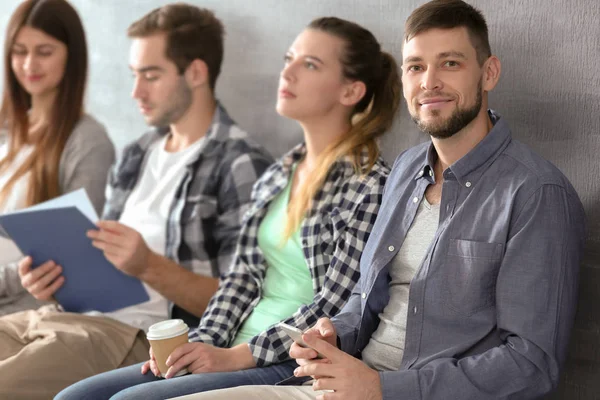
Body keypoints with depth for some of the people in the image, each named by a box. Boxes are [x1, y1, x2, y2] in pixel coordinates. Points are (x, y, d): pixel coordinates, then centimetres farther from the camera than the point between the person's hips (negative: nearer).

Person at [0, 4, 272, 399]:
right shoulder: (136, 157, 19)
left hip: (144, 333, -8)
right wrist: (59, 274, 1)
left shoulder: (241, 166, -6)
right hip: (75, 312, 8)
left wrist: (149, 267, -21)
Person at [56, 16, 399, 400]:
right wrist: (202, 343, -2)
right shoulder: (277, 175, 15)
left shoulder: (367, 184, -10)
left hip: (298, 367, -8)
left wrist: (236, 356, -16)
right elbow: (244, 276, 14)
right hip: (239, 350, 8)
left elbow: (334, 307, -15)